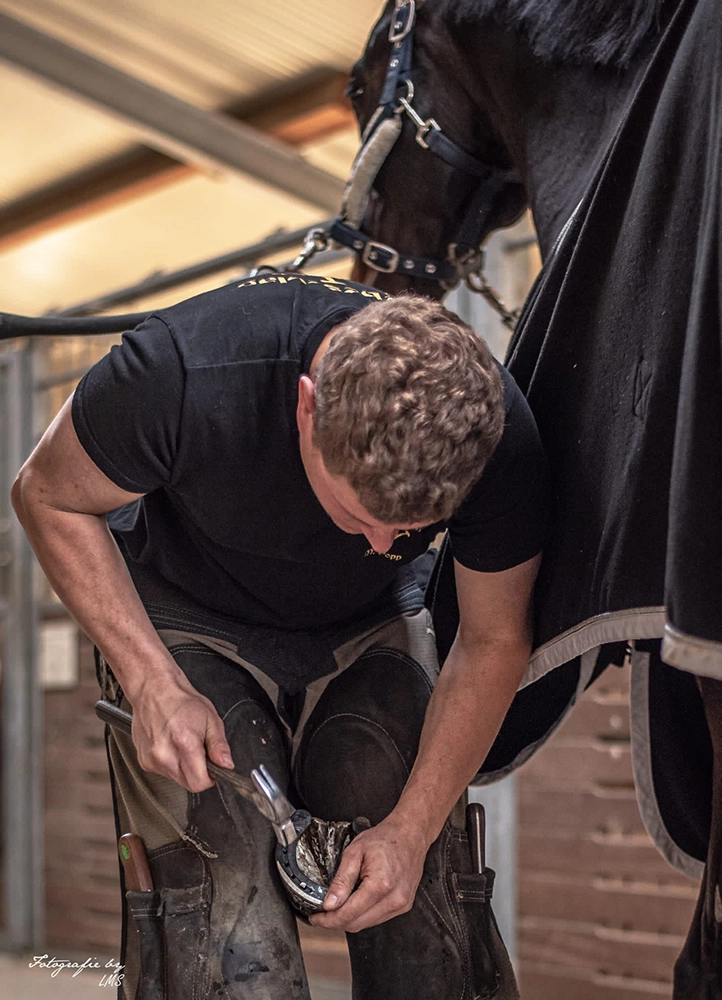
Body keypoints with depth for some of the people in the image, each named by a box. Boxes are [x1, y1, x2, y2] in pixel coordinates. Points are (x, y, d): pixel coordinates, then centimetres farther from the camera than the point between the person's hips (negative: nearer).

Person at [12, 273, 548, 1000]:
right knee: (223, 925, -15)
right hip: (190, 630, -2)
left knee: (424, 899, -7)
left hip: (370, 634, 3)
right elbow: (50, 497, -16)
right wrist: (154, 684, -24)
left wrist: (411, 830, -19)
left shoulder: (500, 441, -27)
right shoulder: (183, 374, -36)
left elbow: (493, 642, -11)